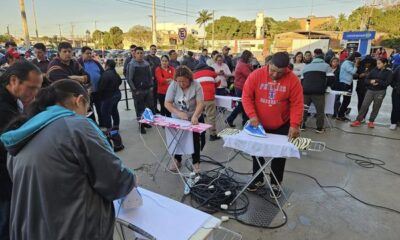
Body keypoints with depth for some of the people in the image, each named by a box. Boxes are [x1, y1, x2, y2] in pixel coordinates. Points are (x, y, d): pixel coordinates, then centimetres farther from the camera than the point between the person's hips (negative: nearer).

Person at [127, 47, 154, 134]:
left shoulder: (147, 63, 7)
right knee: (140, 109, 4)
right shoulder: (132, 64, -8)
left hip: (148, 90, 5)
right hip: (138, 91, -5)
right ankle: (141, 125, 16)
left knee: (150, 107, 8)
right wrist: (135, 90, -12)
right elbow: (129, 79, -10)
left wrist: (151, 86, 5)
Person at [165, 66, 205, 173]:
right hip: (177, 119, 2)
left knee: (195, 140, 3)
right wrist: (179, 113, -30)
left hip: (193, 118, -2)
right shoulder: (173, 85, -13)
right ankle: (177, 160, 34)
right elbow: (167, 103, -15)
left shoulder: (196, 85, -17)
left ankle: (196, 162, 23)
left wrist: (194, 116, -40)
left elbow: (200, 104, -22)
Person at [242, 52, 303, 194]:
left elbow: (297, 104, -15)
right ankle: (258, 179, 34)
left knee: (279, 155, 10)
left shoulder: (293, 80, -16)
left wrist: (294, 125, -24)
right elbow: (246, 97, -12)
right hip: (259, 124, 1)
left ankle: (275, 183, 29)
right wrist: (252, 115, -24)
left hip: (282, 126, -1)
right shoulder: (256, 75, -15)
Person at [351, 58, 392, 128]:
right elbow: (366, 80, 4)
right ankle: (358, 120, 1)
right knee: (364, 105, -4)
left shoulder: (388, 72, 0)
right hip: (370, 90, 1)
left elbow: (387, 82, -10)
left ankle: (371, 122, 18)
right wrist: (370, 81, -17)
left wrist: (377, 81, -17)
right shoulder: (374, 70, 6)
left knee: (376, 107, 6)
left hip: (380, 92, -1)